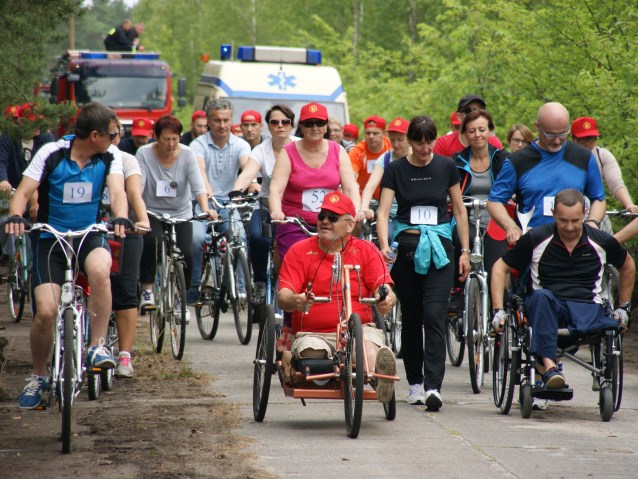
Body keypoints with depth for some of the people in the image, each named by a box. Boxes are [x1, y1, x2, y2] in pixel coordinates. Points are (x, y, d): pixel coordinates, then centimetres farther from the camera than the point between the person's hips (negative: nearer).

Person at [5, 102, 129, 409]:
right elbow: (24, 191, -14)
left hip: (90, 235, 1)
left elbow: (117, 191, -17)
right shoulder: (51, 154, -11)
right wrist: (15, 216, -36)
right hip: (50, 237, -1)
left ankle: (97, 347, -21)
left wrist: (120, 218, -39)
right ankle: (38, 376, 12)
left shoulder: (110, 157, -4)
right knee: (46, 312, -14)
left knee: (100, 270, -35)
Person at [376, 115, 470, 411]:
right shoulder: (396, 170, 0)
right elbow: (383, 211, -8)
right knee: (411, 317, 9)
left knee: (434, 315, -13)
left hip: (439, 249, -1)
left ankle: (433, 386, -19)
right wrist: (384, 245, -25)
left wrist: (465, 250, 5)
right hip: (406, 247, 1)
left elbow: (459, 210, 9)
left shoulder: (446, 167, 3)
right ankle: (415, 383, 20)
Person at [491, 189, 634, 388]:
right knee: (541, 296, -39)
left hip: (588, 308, 1)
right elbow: (500, 268, 9)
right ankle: (548, 364, -47)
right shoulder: (536, 239, 2)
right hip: (548, 307, -1)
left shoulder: (601, 241, 6)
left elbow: (628, 267, 26)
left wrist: (623, 307, 25)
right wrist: (498, 310, 0)